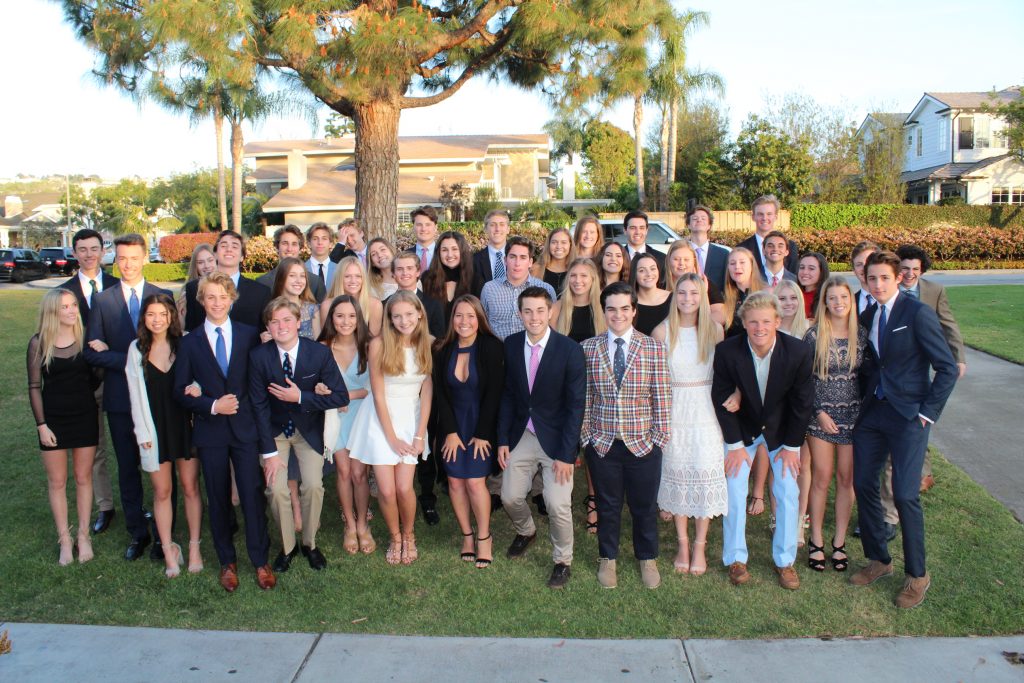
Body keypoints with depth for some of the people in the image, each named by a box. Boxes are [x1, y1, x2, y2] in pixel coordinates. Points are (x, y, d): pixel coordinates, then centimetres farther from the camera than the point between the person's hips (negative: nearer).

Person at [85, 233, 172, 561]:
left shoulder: (164, 296, 2)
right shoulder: (102, 300, 4)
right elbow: (91, 352, -3)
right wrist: (131, 360, -17)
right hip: (120, 397, 2)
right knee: (128, 468, 11)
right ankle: (137, 533, 25)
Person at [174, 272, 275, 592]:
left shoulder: (249, 335, 2)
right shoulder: (190, 342, 2)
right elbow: (181, 391, 0)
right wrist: (212, 405, -14)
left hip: (245, 426, -1)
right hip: (210, 431, 1)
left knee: (253, 494, 1)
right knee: (218, 498, 10)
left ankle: (260, 561, 17)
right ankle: (227, 562, 26)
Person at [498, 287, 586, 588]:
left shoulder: (570, 350, -16)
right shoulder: (511, 345, -3)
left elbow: (576, 405, -14)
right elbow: (508, 394, 5)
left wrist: (566, 454, -16)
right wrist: (503, 439, 1)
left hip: (556, 438, -4)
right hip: (521, 436, 4)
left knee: (558, 504, -8)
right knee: (510, 497, 9)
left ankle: (563, 561, 19)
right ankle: (526, 531, 44)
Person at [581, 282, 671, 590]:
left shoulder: (653, 348, -4)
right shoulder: (588, 348, -2)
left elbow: (662, 398, -2)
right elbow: (584, 397, 2)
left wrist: (660, 437, -4)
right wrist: (586, 436, 0)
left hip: (643, 444, 0)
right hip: (602, 444, 1)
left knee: (644, 505, 14)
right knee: (607, 505, 15)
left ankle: (648, 559, 38)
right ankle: (607, 559, 37)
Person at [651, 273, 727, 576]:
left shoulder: (715, 330, -1)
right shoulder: (662, 331, -3)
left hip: (706, 410, 0)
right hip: (673, 410, 0)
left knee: (705, 474, 1)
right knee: (676, 474, 7)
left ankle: (700, 545, 17)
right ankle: (682, 543, 22)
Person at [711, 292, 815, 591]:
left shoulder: (799, 352, -24)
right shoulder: (727, 351, -25)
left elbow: (802, 402, -11)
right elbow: (721, 399, -13)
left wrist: (792, 445, -7)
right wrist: (735, 444, -11)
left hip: (782, 430, 1)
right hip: (742, 429, 0)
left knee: (788, 494, 1)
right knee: (734, 492, -1)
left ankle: (785, 561, 19)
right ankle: (736, 559, 16)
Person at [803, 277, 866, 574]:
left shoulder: (862, 334, 1)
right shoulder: (814, 335, -6)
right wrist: (819, 412, -10)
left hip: (853, 414, 2)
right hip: (821, 414, -2)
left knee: (846, 479, 7)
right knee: (821, 479, 2)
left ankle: (839, 542, 18)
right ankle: (816, 541, 14)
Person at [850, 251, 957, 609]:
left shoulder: (917, 313, -10)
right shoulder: (867, 316, 9)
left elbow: (947, 368, -9)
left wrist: (928, 412, -11)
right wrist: (865, 396, 5)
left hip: (908, 415, -6)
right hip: (872, 413, 6)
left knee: (905, 495, -6)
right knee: (863, 485, 7)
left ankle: (917, 574, 13)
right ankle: (878, 560, 26)